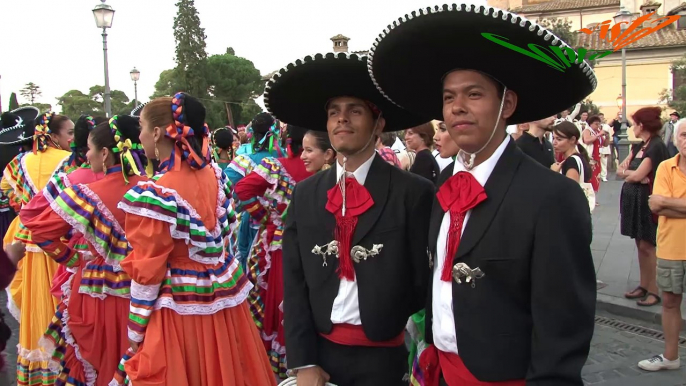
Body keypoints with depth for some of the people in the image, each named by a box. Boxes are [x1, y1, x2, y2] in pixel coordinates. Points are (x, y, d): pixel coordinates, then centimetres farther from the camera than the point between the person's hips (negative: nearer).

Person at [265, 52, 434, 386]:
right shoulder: (305, 194, 3)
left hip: (385, 355, -3)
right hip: (319, 350, 3)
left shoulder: (413, 192, -7)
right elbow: (294, 281, 1)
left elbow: (423, 280, -6)